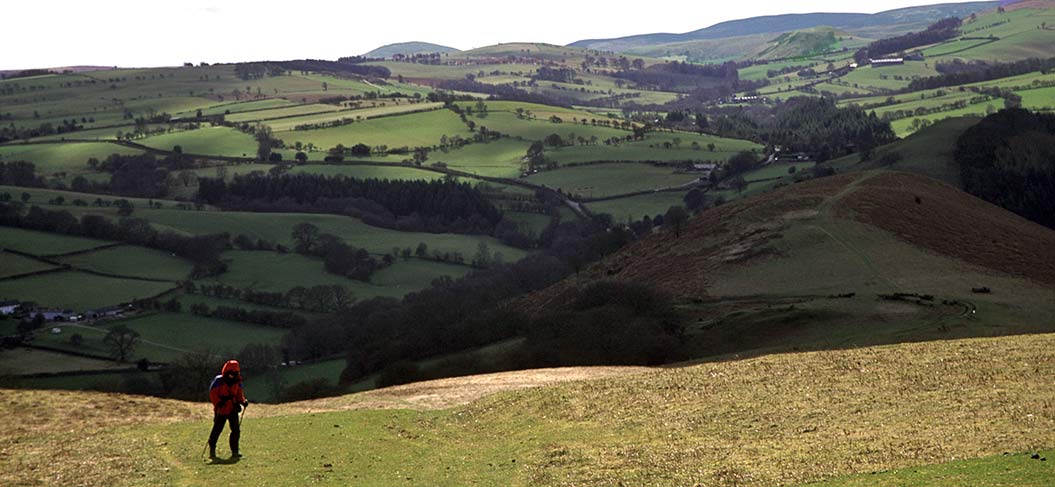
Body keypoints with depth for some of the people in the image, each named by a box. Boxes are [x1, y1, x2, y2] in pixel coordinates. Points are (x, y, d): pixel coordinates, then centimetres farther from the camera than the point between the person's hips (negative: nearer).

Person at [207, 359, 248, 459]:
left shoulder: (237, 382, 5)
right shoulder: (219, 381, -10)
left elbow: (239, 394, 15)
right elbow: (212, 394, -10)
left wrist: (243, 401, -4)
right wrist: (218, 403, -24)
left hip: (233, 409, 4)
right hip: (221, 410, -4)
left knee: (236, 430, -2)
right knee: (217, 429, 2)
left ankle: (235, 451, 4)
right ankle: (212, 450, 19)